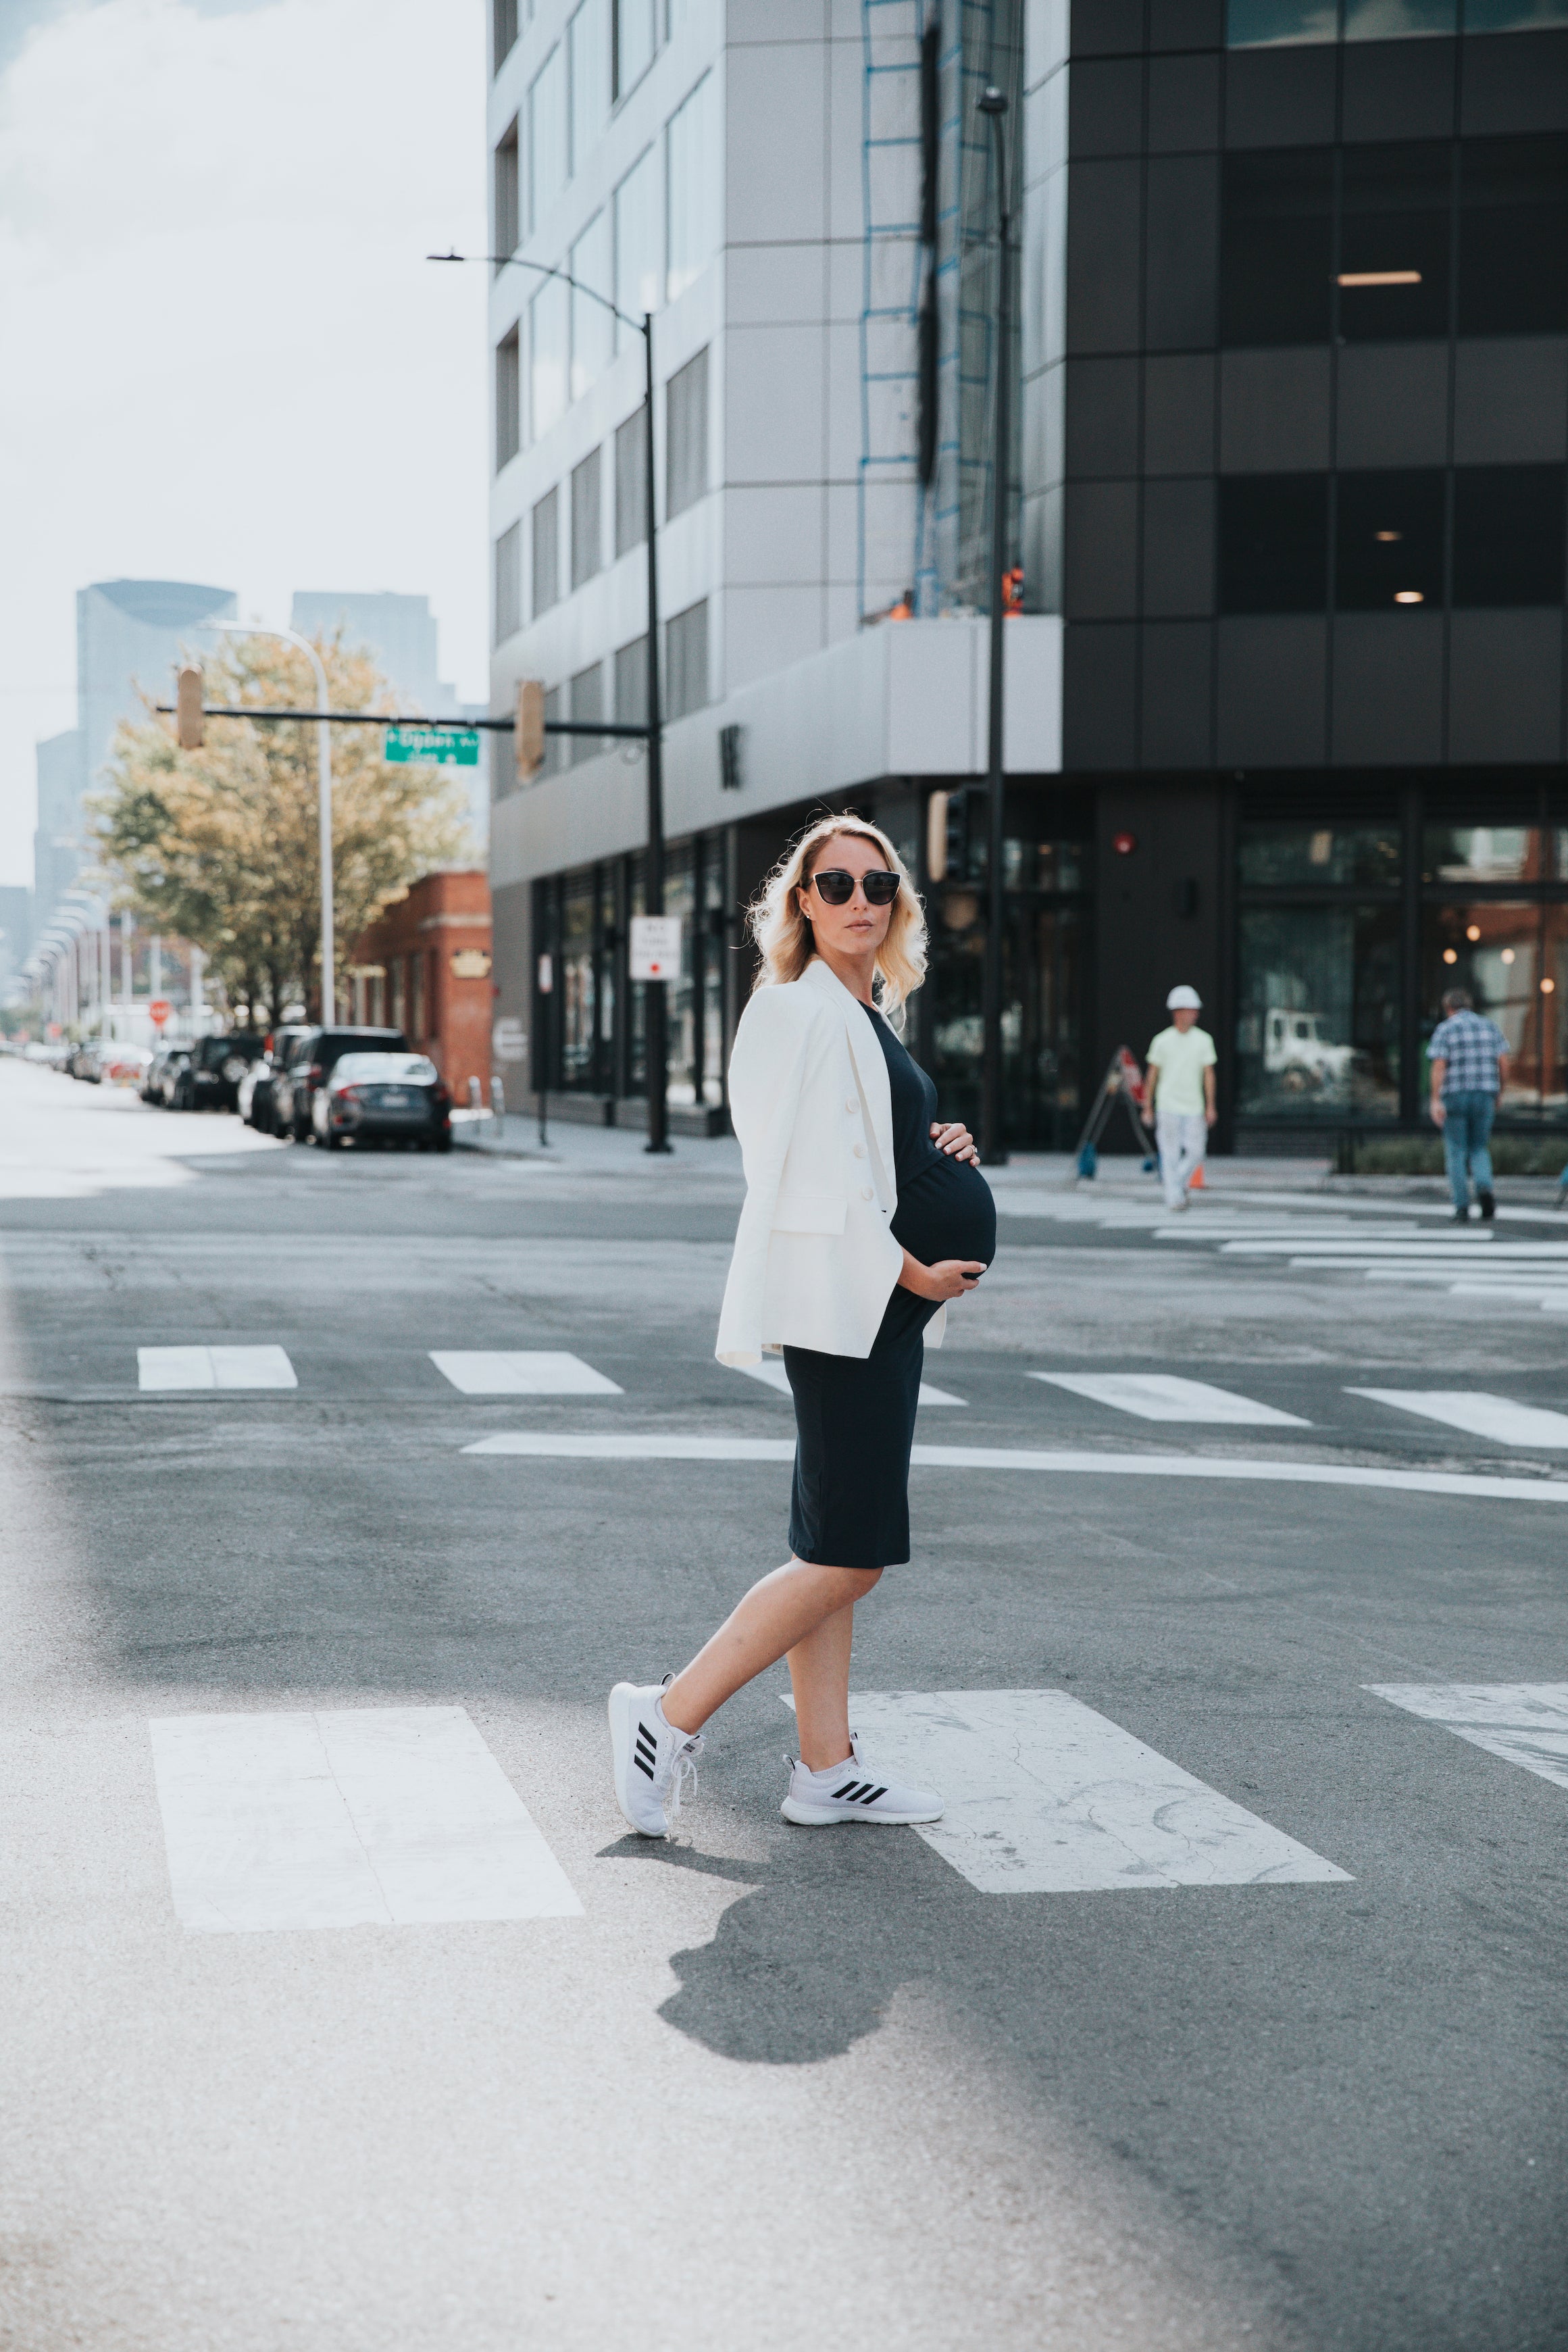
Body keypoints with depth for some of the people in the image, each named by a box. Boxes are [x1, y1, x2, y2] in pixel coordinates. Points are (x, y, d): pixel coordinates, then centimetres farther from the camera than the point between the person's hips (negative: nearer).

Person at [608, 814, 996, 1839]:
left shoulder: (867, 1017, 18)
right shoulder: (800, 1010, -12)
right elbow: (816, 1183, -17)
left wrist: (939, 1149, 8)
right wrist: (912, 1273, -13)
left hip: (884, 1304, 10)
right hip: (842, 1304, -10)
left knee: (843, 1550, 11)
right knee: (848, 1555, -10)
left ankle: (827, 1770, 16)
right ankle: (670, 1717, -4)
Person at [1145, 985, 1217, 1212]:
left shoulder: (1203, 1040, 5)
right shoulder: (1162, 1041, 1)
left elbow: (1209, 1074, 5)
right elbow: (1153, 1072, 6)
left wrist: (1210, 1106, -1)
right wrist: (1148, 1104, 5)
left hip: (1194, 1106, 2)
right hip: (1168, 1106, -2)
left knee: (1196, 1153, 0)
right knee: (1171, 1153, -6)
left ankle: (1180, 1182, 26)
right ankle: (1174, 1197, -3)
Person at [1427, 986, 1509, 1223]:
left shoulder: (1444, 1030, -2)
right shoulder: (1490, 1027, 9)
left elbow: (1438, 1066, -12)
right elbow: (1504, 1064, 4)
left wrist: (1435, 1101, -15)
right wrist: (1498, 1095, 14)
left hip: (1455, 1097, -3)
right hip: (1484, 1097, 3)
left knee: (1456, 1153, 4)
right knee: (1479, 1149, 15)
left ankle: (1462, 1208, -1)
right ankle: (1485, 1187, -14)